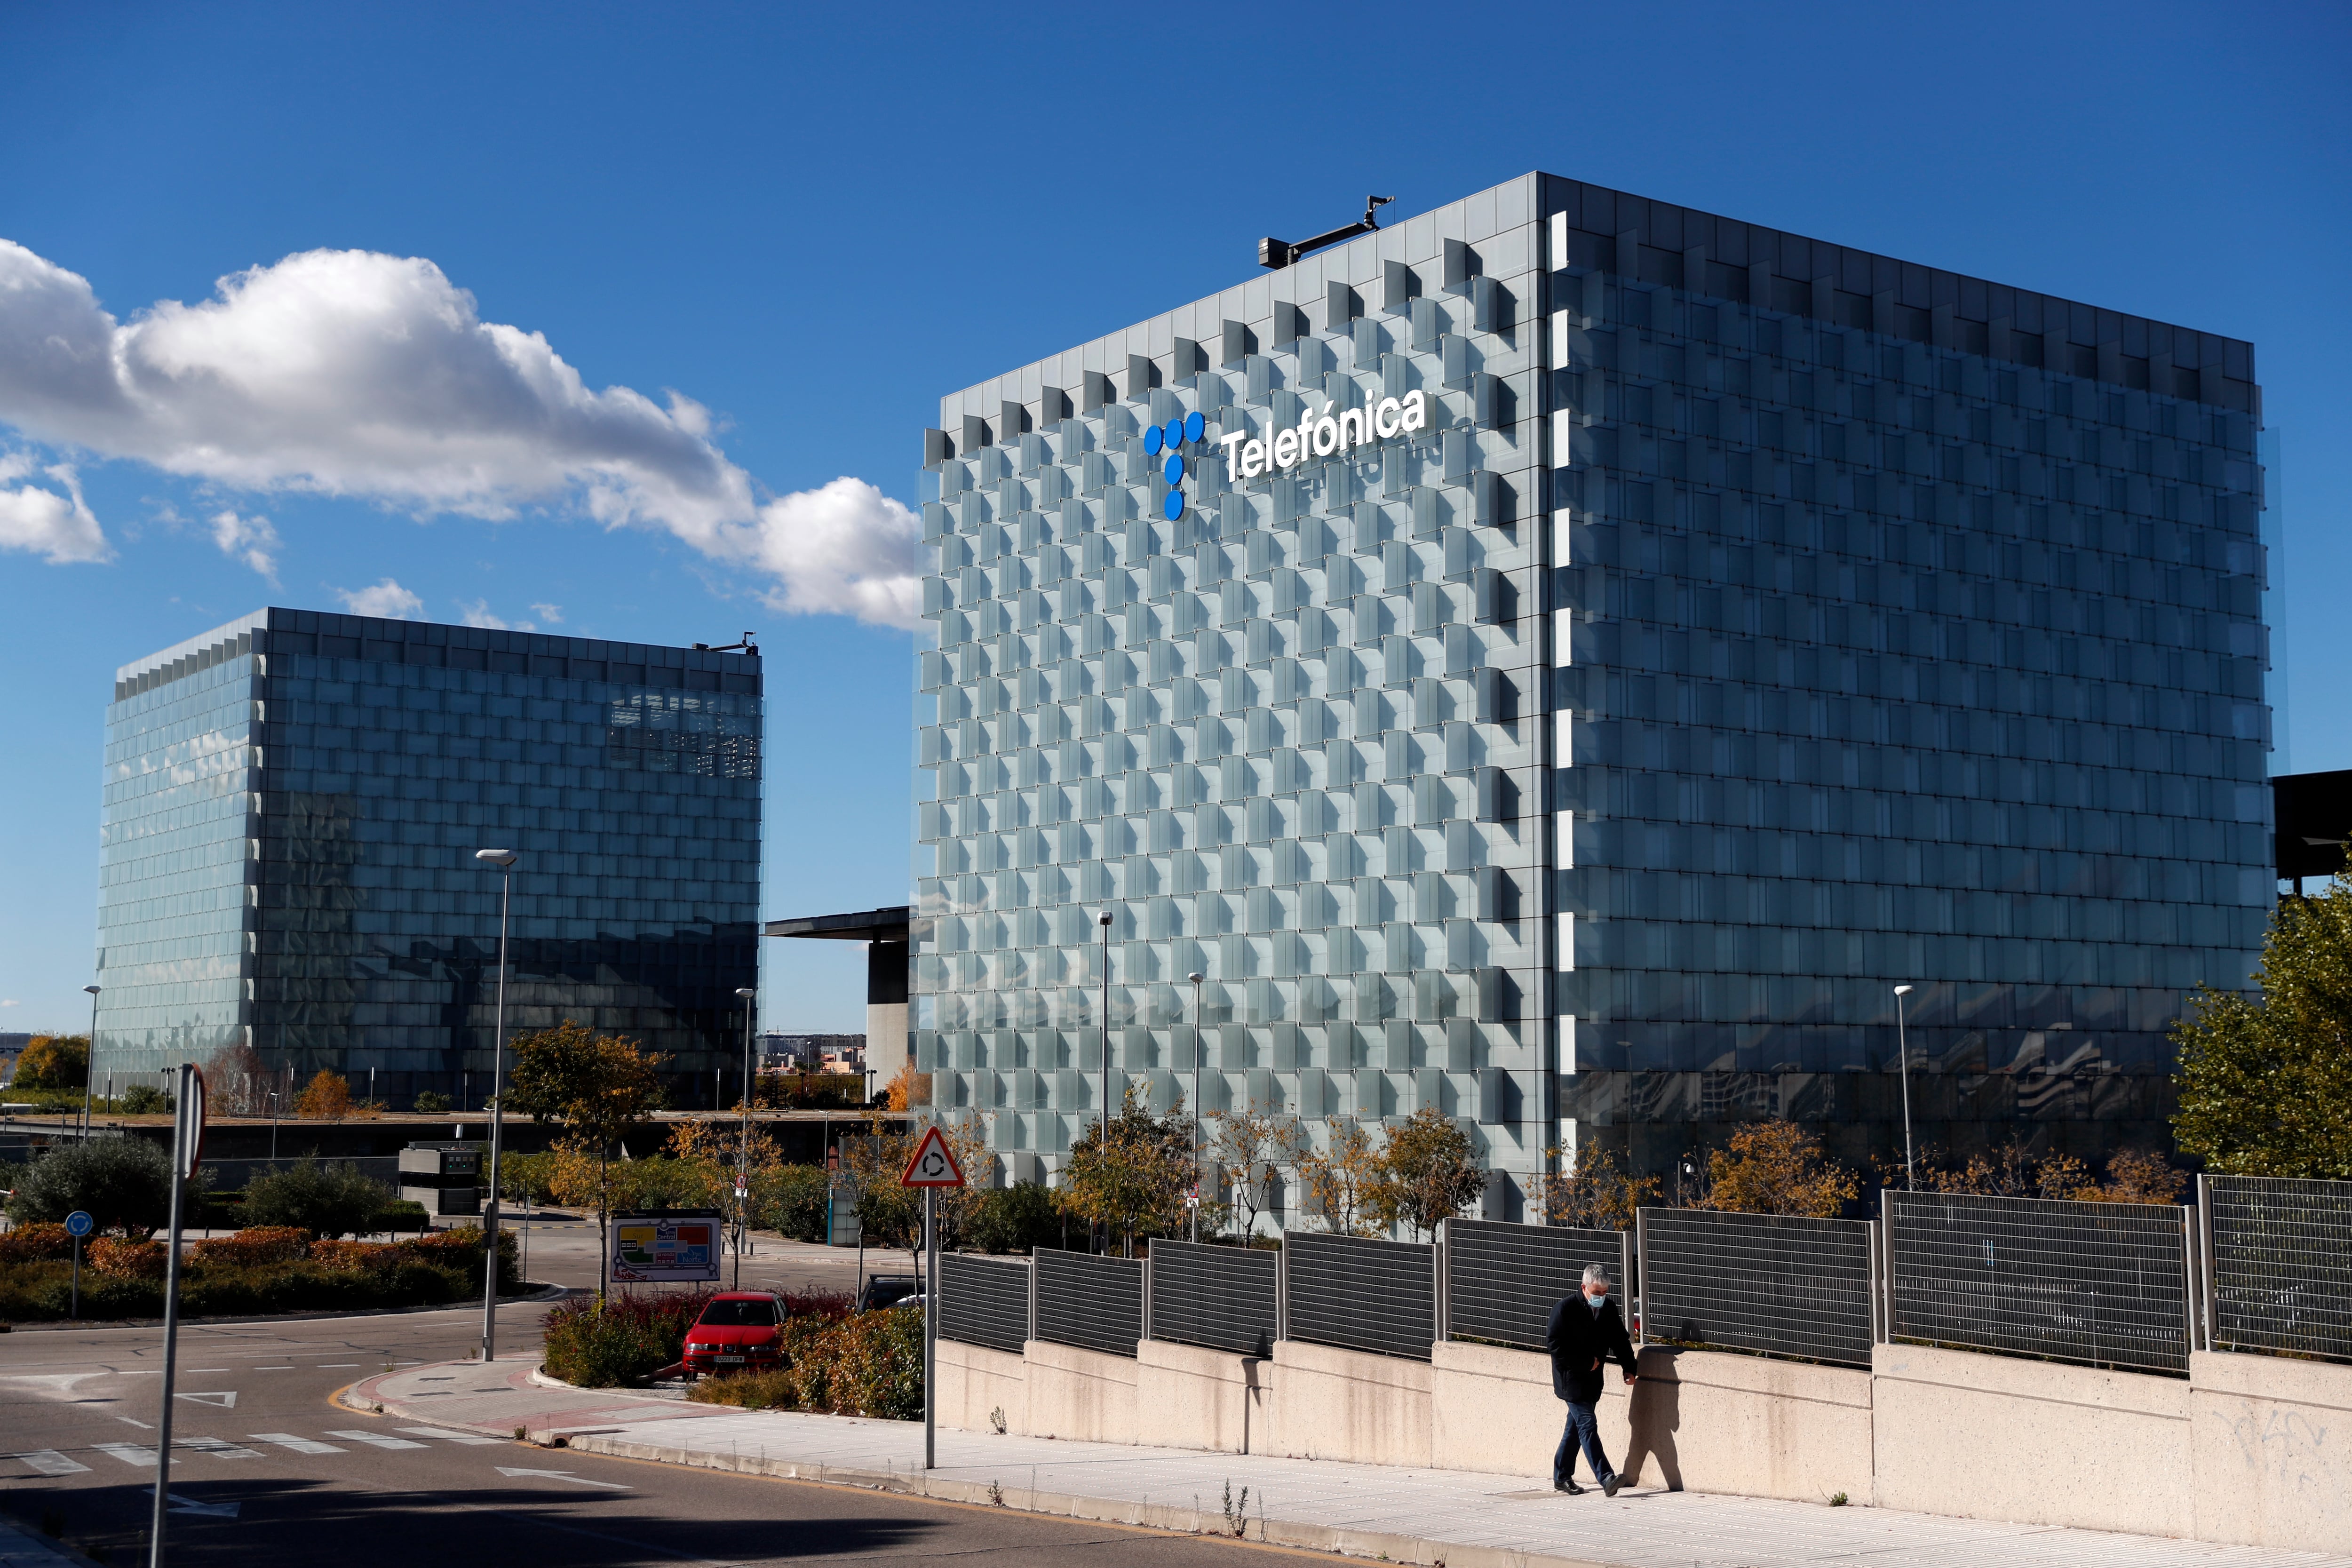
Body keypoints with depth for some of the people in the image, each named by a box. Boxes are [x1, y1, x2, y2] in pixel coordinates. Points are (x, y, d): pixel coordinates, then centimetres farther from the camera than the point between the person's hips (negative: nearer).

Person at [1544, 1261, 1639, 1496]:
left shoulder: (1609, 1309, 4)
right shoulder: (1566, 1307, -13)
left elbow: (1620, 1341, 14)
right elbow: (1554, 1342, -15)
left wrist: (1630, 1369, 3)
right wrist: (1586, 1362, -14)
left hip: (1592, 1378, 6)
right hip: (1571, 1378, -6)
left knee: (1576, 1427, 12)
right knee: (1588, 1425, -14)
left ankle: (1562, 1478, 23)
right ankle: (1606, 1479, -21)